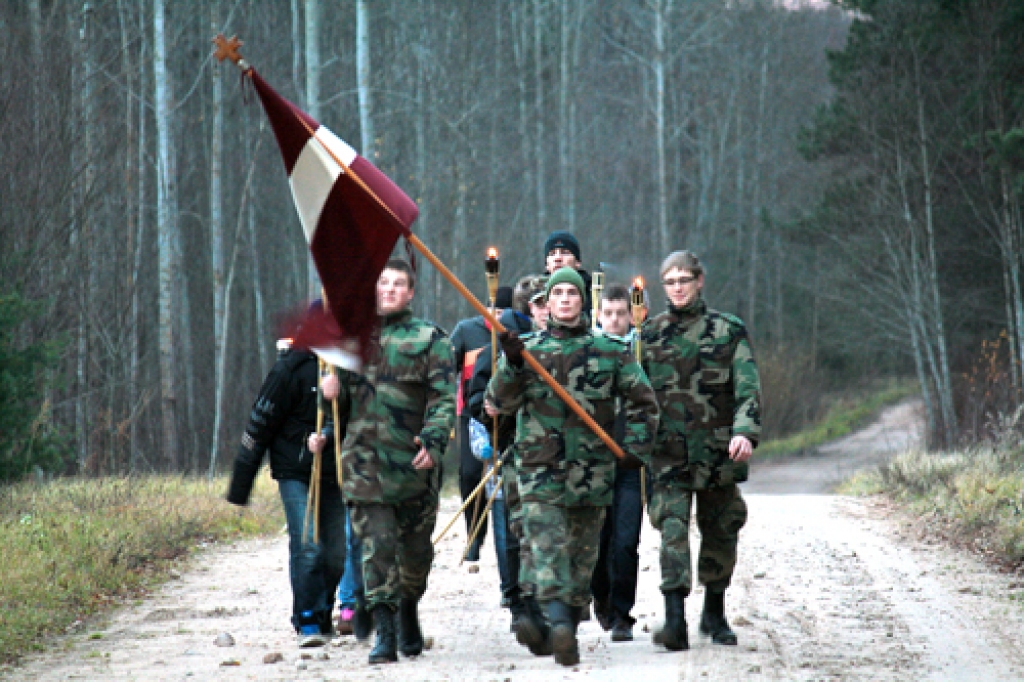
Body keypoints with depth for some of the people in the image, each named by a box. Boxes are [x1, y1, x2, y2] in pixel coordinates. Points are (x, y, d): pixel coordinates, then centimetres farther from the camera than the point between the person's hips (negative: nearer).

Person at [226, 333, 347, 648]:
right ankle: (307, 623, -6)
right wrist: (240, 484, -6)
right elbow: (261, 422, -7)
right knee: (307, 546, -14)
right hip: (296, 474, -4)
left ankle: (322, 619, 21)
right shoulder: (292, 367, -10)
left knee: (335, 553, 4)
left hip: (335, 477, 4)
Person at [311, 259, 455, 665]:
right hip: (364, 459, 1)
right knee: (377, 544, -10)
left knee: (416, 547, 11)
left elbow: (444, 397, -4)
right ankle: (384, 633, -12)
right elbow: (338, 390, 26)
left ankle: (408, 609, 37)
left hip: (413, 461, -1)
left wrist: (434, 440, -18)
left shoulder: (429, 339, 4)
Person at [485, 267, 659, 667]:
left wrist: (637, 445, -2)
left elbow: (642, 401, 11)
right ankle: (559, 622, -31)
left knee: (582, 551, 5)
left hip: (592, 468, 2)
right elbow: (500, 402, -1)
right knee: (547, 543, -18)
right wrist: (512, 364, -17)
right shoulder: (528, 349, 7)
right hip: (540, 465, -2)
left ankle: (565, 624, 12)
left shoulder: (610, 351, 7)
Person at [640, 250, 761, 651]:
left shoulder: (728, 331, 4)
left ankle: (714, 613, 27)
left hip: (717, 450, 0)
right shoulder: (650, 334, 9)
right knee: (672, 527, -14)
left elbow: (747, 387, -5)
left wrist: (745, 431, -20)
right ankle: (675, 615, -22)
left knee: (720, 532, 10)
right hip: (668, 451, 0)